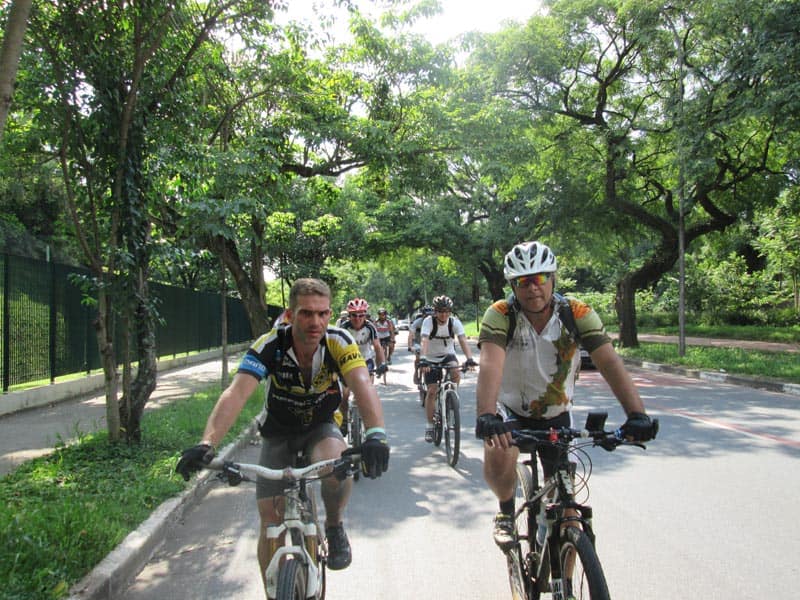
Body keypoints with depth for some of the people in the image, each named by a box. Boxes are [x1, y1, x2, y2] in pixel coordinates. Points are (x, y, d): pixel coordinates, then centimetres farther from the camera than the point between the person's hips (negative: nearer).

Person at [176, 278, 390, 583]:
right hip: (278, 434, 1)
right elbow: (236, 394, -39)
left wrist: (375, 434, -59)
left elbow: (363, 386, -40)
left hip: (321, 427, 0)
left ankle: (334, 527, -3)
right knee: (270, 525, -4)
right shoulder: (269, 346, -27)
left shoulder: (339, 342, -26)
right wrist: (206, 444, -54)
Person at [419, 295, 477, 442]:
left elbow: (463, 340, -27)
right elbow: (424, 341, -34)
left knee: (456, 373, -31)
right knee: (432, 391, -6)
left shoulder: (455, 322, -16)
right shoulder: (428, 321, -21)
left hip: (448, 355, 1)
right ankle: (429, 426, 8)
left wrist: (469, 358, -43)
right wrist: (422, 359, -51)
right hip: (431, 358, -1)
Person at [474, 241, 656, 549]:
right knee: (498, 458, -33)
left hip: (556, 415, 2)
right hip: (510, 410, -2)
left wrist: (637, 413, -40)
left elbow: (609, 362, -26)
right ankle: (506, 511, 0)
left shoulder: (577, 313, -17)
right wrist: (486, 415, -54)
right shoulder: (500, 315, -22)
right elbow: (491, 364, -37)